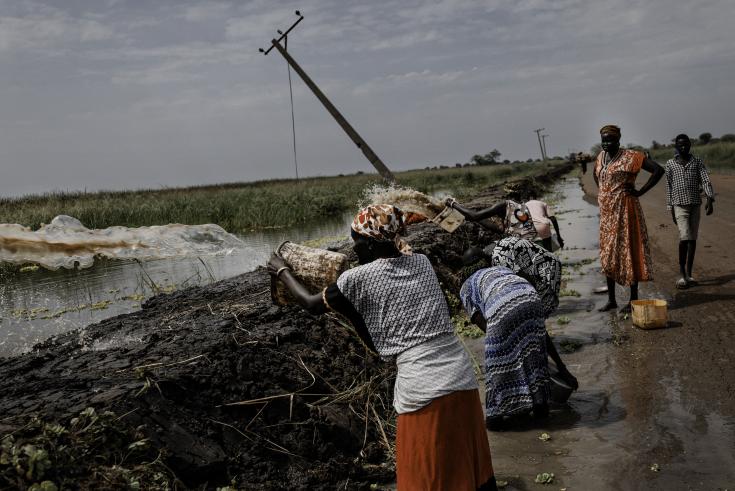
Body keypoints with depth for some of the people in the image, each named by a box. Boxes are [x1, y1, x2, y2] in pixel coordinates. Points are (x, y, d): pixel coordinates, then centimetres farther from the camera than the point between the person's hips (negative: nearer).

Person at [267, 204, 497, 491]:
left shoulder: (360, 278, -2)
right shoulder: (422, 263, 11)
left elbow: (312, 304, 13)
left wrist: (282, 272, 28)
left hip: (424, 391, -5)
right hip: (462, 379, 6)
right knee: (470, 467, 20)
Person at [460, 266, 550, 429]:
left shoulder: (466, 287, 27)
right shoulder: (501, 268, 40)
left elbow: (478, 319, 14)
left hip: (503, 307, -4)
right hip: (531, 298, 4)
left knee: (498, 360, 8)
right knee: (533, 352, 18)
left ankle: (494, 415, 13)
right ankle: (540, 403, 23)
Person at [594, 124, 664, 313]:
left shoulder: (630, 157, -11)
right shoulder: (601, 157, 11)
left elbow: (658, 170, -16)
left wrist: (640, 192, -15)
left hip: (624, 209, -7)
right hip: (606, 212, 8)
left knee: (628, 251, -3)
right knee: (608, 254, 10)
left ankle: (634, 300, 5)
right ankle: (611, 300, 18)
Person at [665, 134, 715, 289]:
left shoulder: (697, 162, 5)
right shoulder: (670, 164, 4)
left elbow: (706, 181, -4)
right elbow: (669, 188, 6)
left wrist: (710, 200, -19)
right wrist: (671, 209, 3)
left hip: (695, 205, 2)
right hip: (680, 205, -2)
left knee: (692, 239, 5)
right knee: (684, 238, -15)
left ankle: (689, 274, 14)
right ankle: (682, 274, -5)